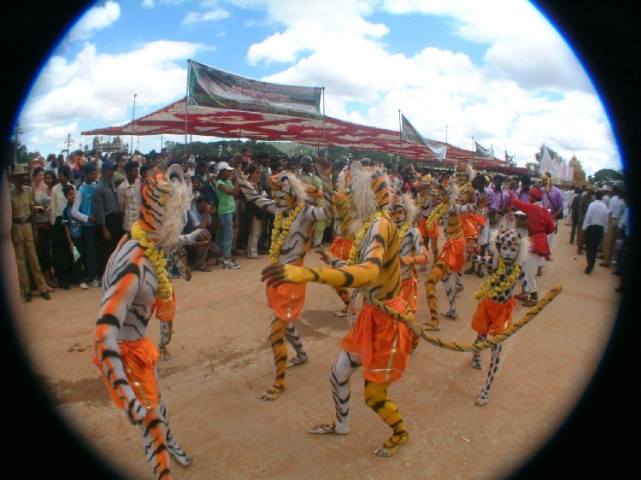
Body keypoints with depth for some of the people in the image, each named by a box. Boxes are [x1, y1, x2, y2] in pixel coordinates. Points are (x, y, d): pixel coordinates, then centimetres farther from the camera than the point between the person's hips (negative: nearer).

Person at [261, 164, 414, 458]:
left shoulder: (380, 224, -26)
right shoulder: (367, 225, 3)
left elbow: (369, 272, -45)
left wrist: (309, 274, -57)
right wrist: (334, 262, 32)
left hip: (387, 320, -8)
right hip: (368, 315, 8)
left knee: (374, 396, 9)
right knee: (337, 375, 19)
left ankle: (400, 434, 40)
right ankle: (341, 425, 47)